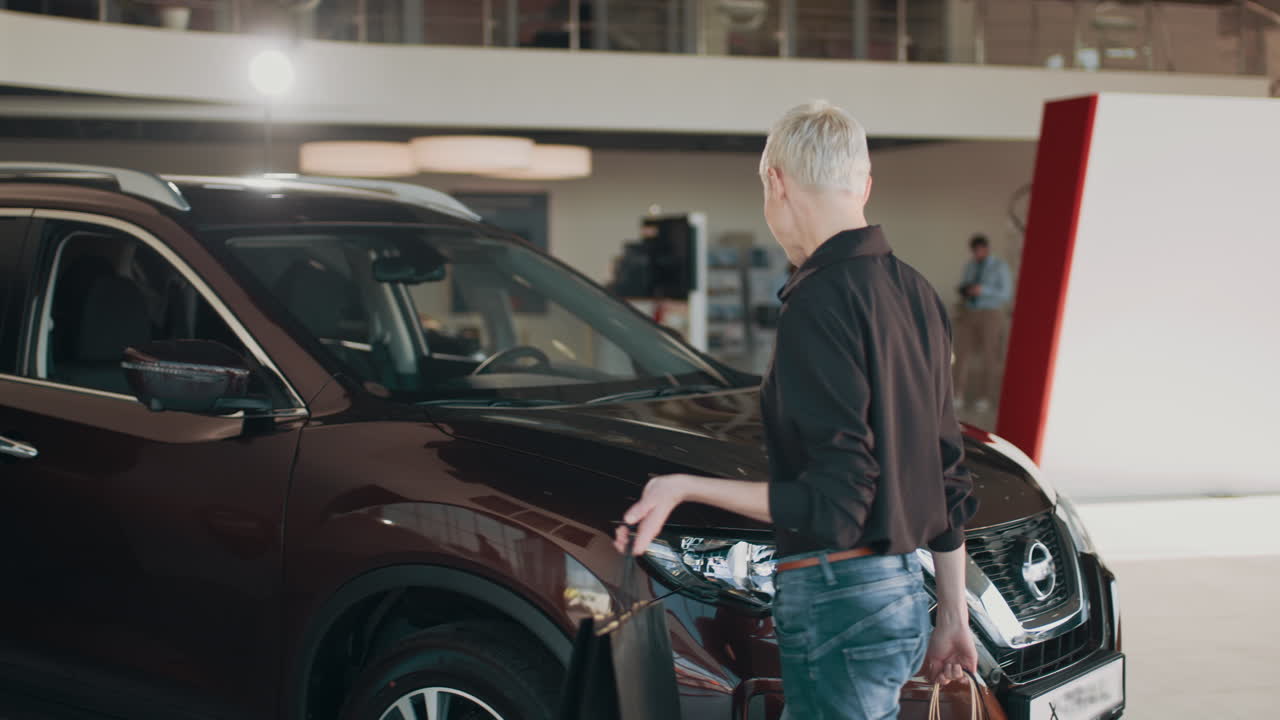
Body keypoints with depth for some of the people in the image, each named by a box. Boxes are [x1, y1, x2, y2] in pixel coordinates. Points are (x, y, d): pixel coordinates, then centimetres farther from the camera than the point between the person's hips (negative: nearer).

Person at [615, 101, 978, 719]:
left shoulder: (820, 301, -17)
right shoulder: (913, 292, 11)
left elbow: (835, 501, -21)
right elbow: (949, 480, 17)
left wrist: (687, 488, -16)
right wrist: (953, 616, 25)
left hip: (840, 601, -9)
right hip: (905, 591, 9)